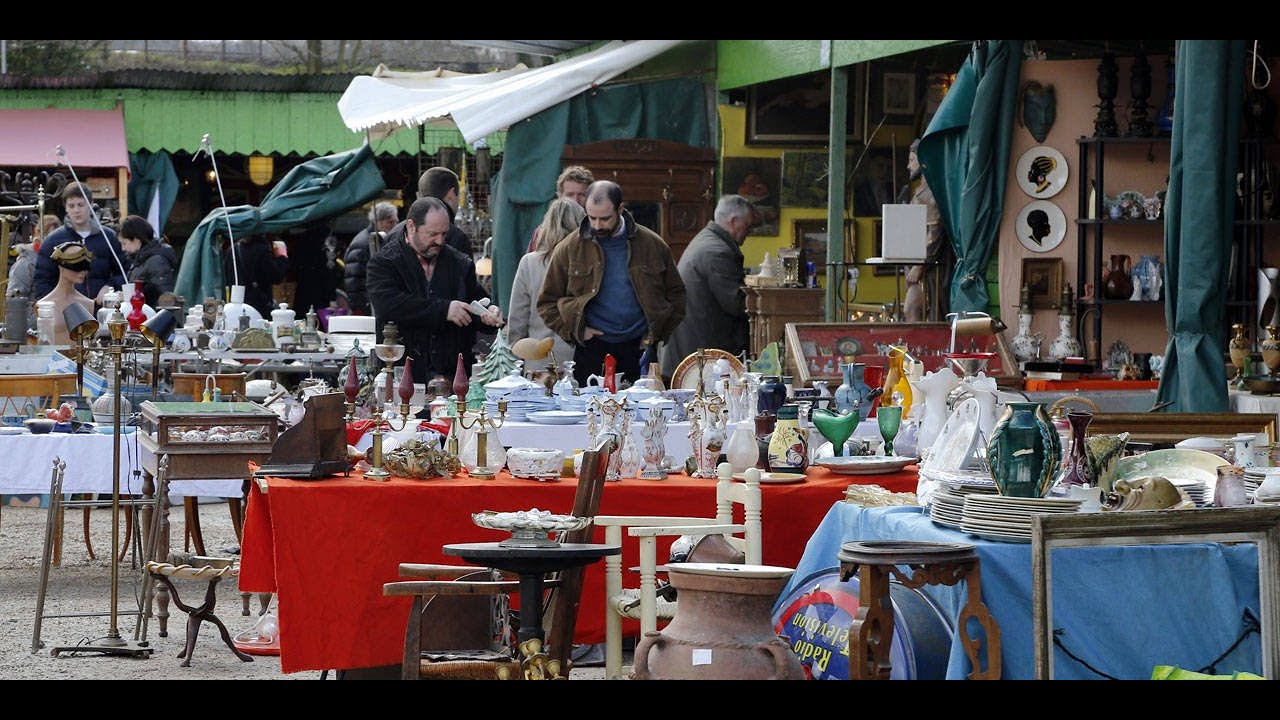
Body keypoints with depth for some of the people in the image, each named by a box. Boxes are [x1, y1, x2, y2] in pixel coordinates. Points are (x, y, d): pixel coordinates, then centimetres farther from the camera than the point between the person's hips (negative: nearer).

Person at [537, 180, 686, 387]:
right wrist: (575, 331, -5)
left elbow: (675, 294, 14)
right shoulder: (568, 249, 3)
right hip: (591, 353, 0)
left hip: (638, 349, 0)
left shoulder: (653, 245, 5)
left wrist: (658, 334, 3)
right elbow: (547, 302, 8)